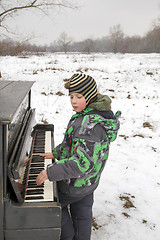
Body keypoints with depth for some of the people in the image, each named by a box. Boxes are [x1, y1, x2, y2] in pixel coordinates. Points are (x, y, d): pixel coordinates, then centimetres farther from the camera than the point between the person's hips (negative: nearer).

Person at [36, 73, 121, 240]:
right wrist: (56, 153, 12)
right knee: (82, 215, 25)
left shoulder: (89, 124, -33)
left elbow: (83, 163, -36)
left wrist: (50, 172, -32)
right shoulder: (96, 114, -1)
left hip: (75, 184, -9)